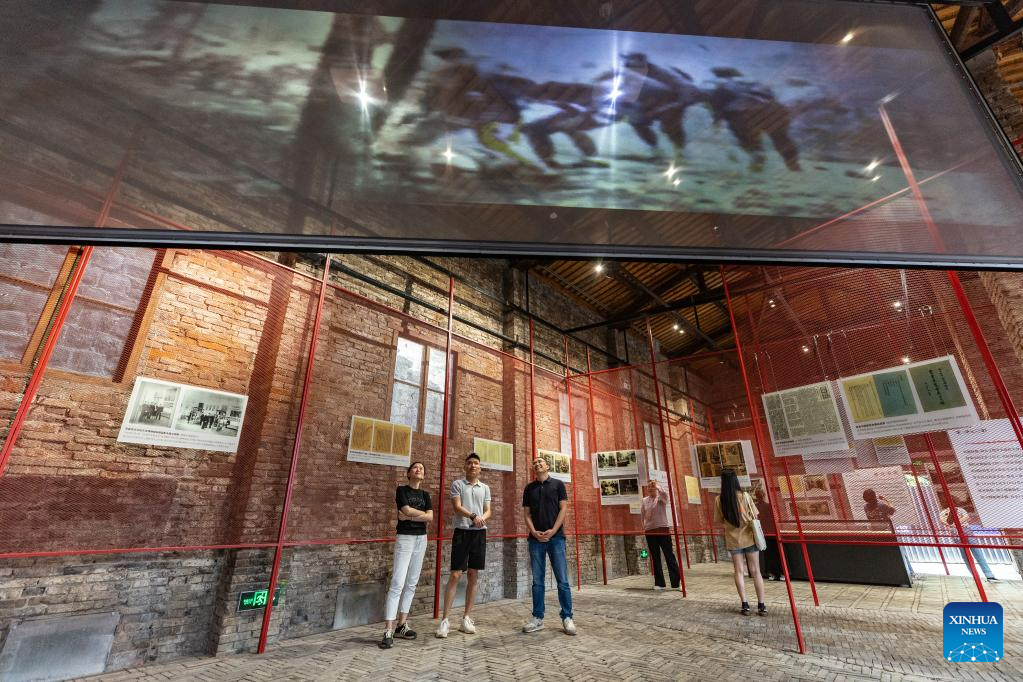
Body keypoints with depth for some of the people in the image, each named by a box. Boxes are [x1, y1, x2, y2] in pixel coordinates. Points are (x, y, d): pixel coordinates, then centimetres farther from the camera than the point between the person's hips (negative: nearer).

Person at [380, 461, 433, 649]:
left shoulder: (425, 494, 11)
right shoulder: (401, 490, -2)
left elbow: (430, 517, -2)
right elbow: (407, 510, -17)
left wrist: (410, 517, -11)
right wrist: (422, 514, -3)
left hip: (421, 539, 6)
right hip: (405, 538, -5)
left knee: (411, 584, 9)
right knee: (398, 583, -10)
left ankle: (402, 625, 18)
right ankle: (388, 631, -8)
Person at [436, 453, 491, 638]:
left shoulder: (485, 488, 11)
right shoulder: (457, 484, 1)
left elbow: (488, 511, 6)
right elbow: (457, 508, -10)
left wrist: (482, 518, -18)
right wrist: (474, 516, -26)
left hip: (479, 534, 4)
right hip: (462, 532, -4)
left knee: (473, 576, 9)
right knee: (455, 575, -5)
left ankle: (466, 618, 19)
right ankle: (444, 620, 3)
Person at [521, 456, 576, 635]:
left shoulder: (558, 484, 5)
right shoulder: (529, 488, 11)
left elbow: (563, 509, -1)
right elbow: (526, 513, 8)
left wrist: (553, 531, -11)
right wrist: (534, 532, -8)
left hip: (556, 537, -2)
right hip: (536, 538, 2)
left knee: (562, 580, 0)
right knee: (537, 580, 7)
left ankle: (567, 617, 10)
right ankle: (538, 618, 15)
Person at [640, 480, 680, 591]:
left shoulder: (661, 498, -1)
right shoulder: (644, 500, 8)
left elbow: (663, 494, -27)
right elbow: (642, 515, 15)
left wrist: (656, 486, -34)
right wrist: (644, 525, 7)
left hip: (663, 530, -3)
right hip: (649, 531, 3)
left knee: (669, 555, -4)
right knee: (655, 558, 7)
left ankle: (676, 583, 1)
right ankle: (659, 583, 15)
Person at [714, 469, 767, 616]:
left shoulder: (719, 500, -8)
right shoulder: (745, 496, -11)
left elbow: (720, 521, 0)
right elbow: (754, 517, -5)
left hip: (733, 540, 1)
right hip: (749, 537, 0)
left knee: (739, 572, 10)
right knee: (755, 571, 9)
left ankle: (745, 605, 10)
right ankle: (761, 606, 11)